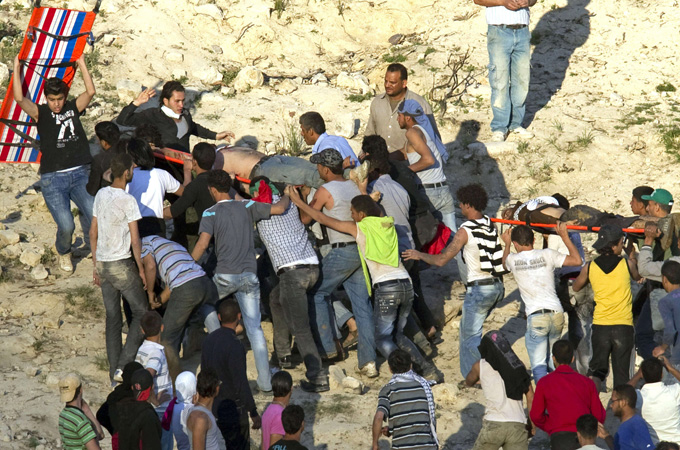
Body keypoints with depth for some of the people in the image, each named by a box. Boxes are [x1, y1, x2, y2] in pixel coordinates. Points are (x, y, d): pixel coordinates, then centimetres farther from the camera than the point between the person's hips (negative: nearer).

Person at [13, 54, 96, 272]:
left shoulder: (73, 107, 10)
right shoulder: (41, 113, 2)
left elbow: (90, 92, -5)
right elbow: (19, 98, -13)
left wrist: (81, 64, -2)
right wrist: (17, 69, -10)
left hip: (80, 174, 2)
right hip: (53, 179, -2)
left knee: (94, 217, -16)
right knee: (66, 226, -12)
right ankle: (63, 253, 23)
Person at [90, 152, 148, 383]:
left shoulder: (101, 195, 4)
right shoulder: (128, 201, -16)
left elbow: (93, 233, 11)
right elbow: (135, 240, -14)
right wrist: (141, 269, -3)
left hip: (102, 265, 6)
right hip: (122, 264, -6)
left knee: (112, 317, 13)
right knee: (141, 312, 5)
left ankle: (114, 368, 15)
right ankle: (123, 366, -4)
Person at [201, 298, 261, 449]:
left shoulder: (209, 340, 0)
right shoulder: (234, 346, -24)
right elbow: (241, 384, -23)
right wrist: (254, 413, -15)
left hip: (213, 407, 8)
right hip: (233, 411, -8)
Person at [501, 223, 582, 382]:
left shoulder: (513, 260, 3)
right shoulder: (547, 254, 2)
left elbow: (505, 262, 29)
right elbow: (577, 260, 8)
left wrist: (507, 244, 48)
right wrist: (565, 236, 18)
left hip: (536, 317, -3)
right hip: (557, 313, 3)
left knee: (538, 365, -5)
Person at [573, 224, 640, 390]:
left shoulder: (590, 267, -1)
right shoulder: (627, 264, -6)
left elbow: (576, 287, 17)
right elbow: (637, 276, 18)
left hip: (600, 325, 2)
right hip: (623, 326, -2)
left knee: (597, 369, 11)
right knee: (621, 372, 7)